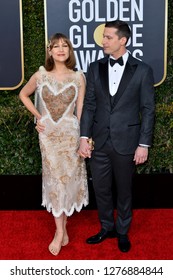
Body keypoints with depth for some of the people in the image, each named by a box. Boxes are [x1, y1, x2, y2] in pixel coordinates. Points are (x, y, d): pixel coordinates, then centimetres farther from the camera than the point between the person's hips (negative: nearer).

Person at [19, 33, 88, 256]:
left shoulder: (78, 77, -2)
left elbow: (80, 112, -1)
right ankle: (61, 231, 11)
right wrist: (37, 116, 6)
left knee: (68, 177, 6)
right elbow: (23, 95, 16)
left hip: (70, 133, 0)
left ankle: (61, 224, 26)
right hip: (48, 134, 0)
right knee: (54, 179, 3)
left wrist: (83, 139, -3)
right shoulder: (41, 75, -1)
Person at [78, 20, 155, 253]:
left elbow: (147, 110, -4)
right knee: (101, 190, 14)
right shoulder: (95, 68, 4)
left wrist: (144, 145, -8)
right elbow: (89, 105, 4)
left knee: (124, 190, 13)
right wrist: (84, 137, -3)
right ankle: (107, 228, 36)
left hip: (126, 143, -3)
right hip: (99, 142, 3)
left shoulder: (142, 70, -5)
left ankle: (122, 231, 34)